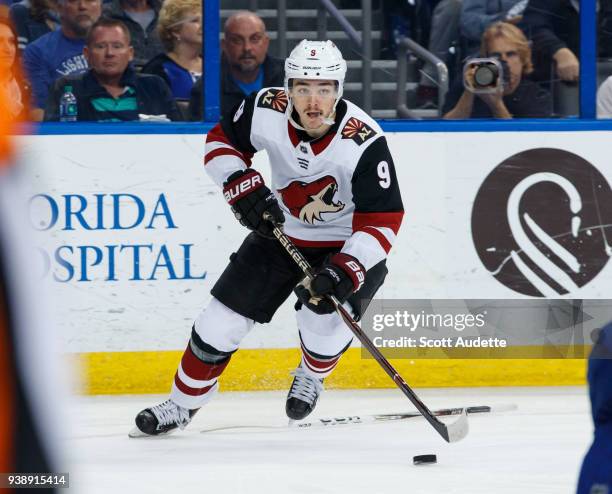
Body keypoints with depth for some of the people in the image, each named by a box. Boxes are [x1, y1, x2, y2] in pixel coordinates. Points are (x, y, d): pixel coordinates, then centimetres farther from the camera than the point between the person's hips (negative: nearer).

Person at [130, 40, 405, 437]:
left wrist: (345, 272, -39)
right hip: (280, 231, 4)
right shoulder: (266, 111, -21)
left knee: (325, 320, -25)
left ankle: (312, 376, 12)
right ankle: (183, 404, 23)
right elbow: (221, 140, -1)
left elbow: (383, 220, -29)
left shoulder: (363, 142, -32)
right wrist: (243, 186, -18)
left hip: (346, 244, -4)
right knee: (222, 321, 0)